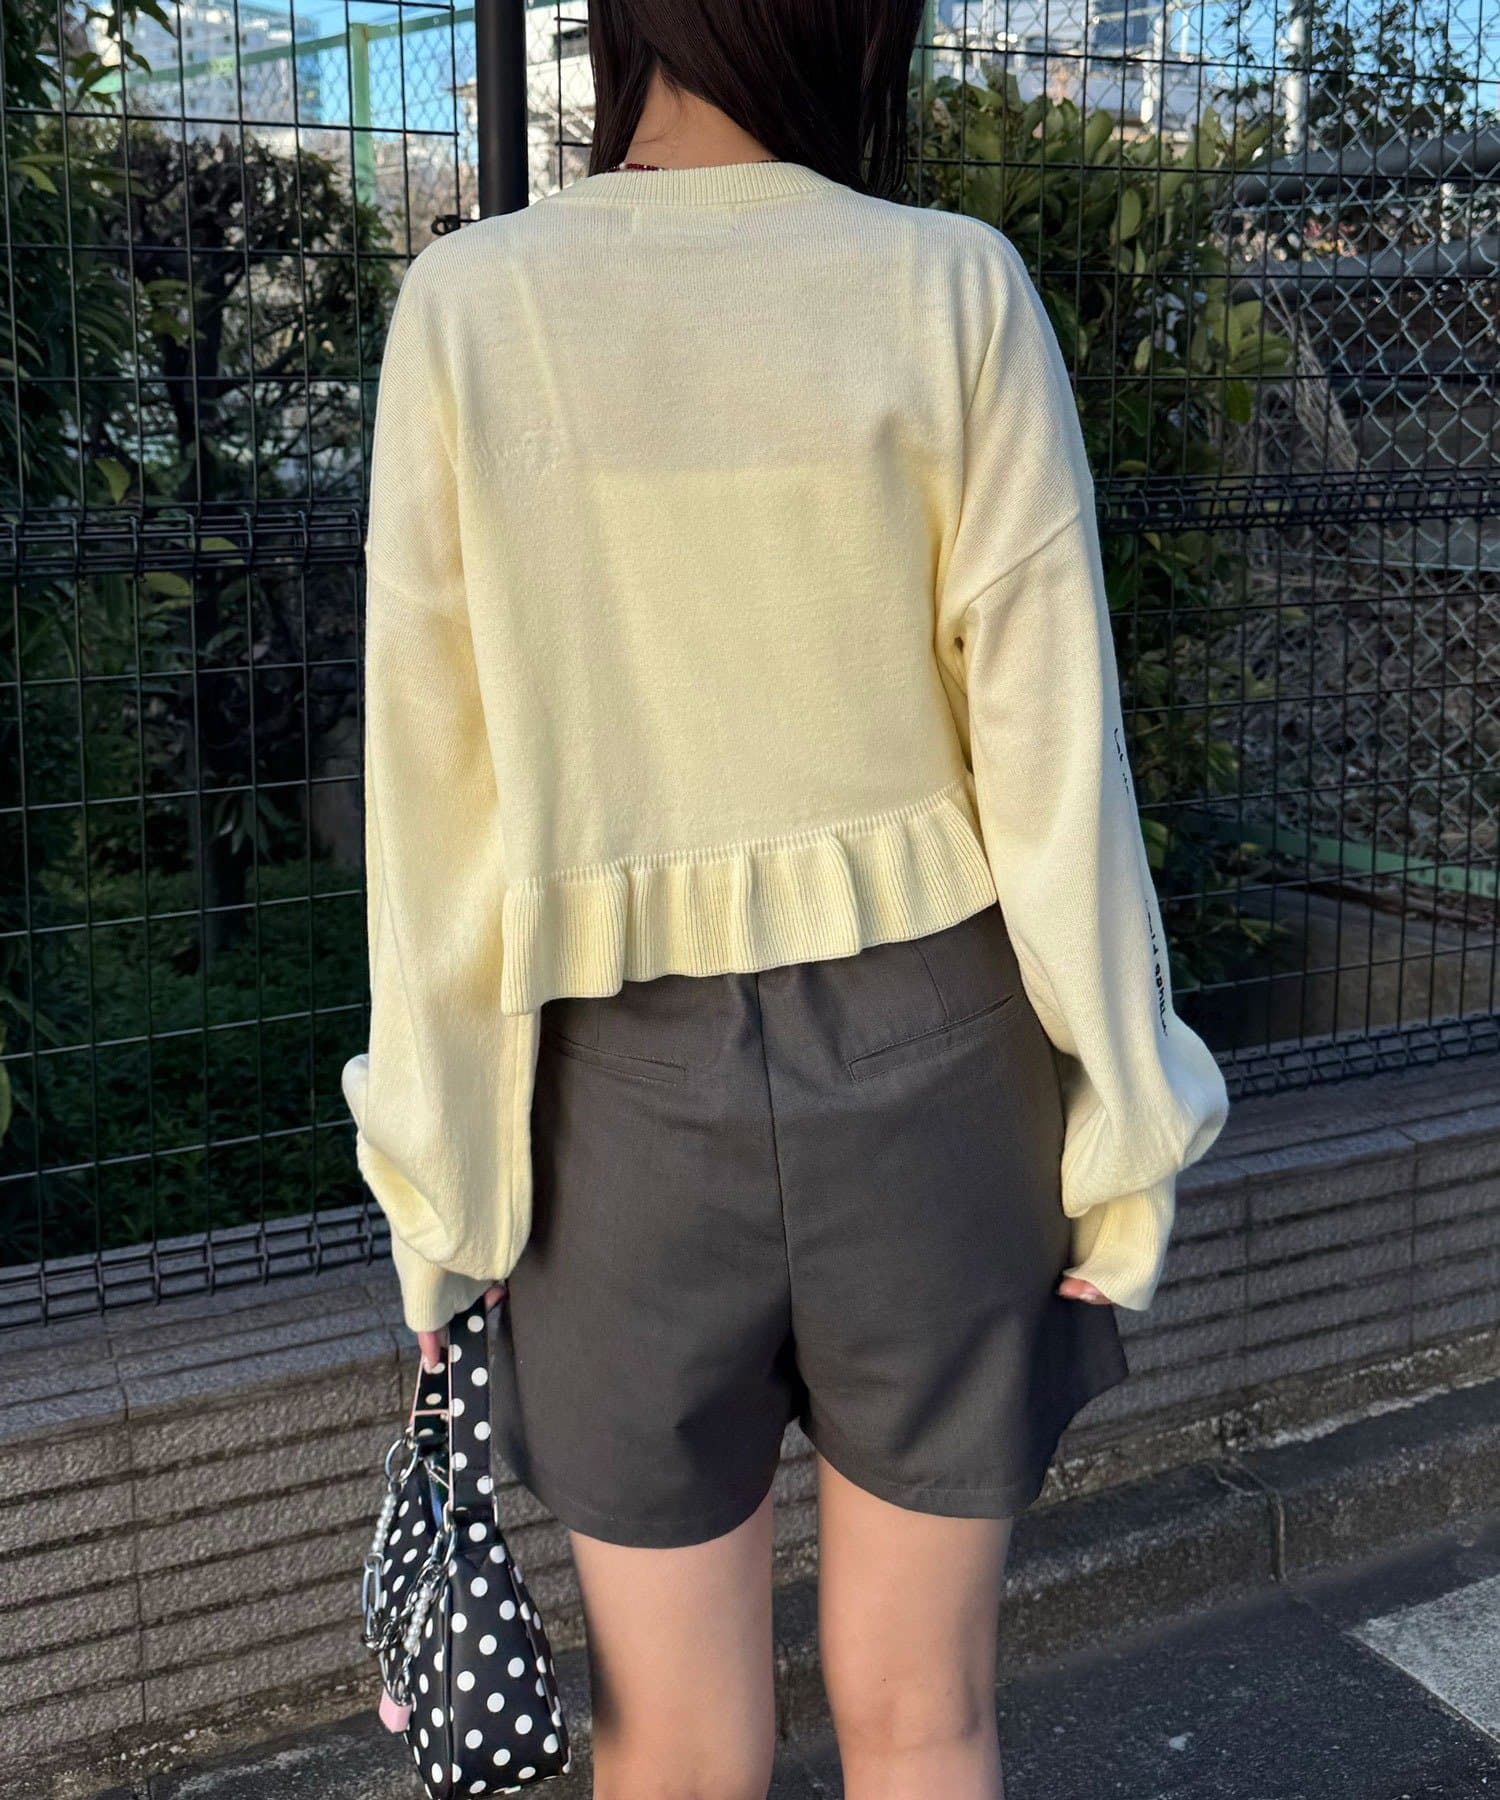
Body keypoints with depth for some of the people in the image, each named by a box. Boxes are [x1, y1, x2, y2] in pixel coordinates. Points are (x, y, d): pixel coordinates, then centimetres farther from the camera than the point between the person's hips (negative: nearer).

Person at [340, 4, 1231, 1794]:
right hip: (930, 1070, 0)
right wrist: (1126, 1135, 1)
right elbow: (1053, 755, -9)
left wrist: (437, 1179, 2)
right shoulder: (958, 291, -8)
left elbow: (433, 787, -6)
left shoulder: (469, 306, -6)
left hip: (629, 1093, 0)